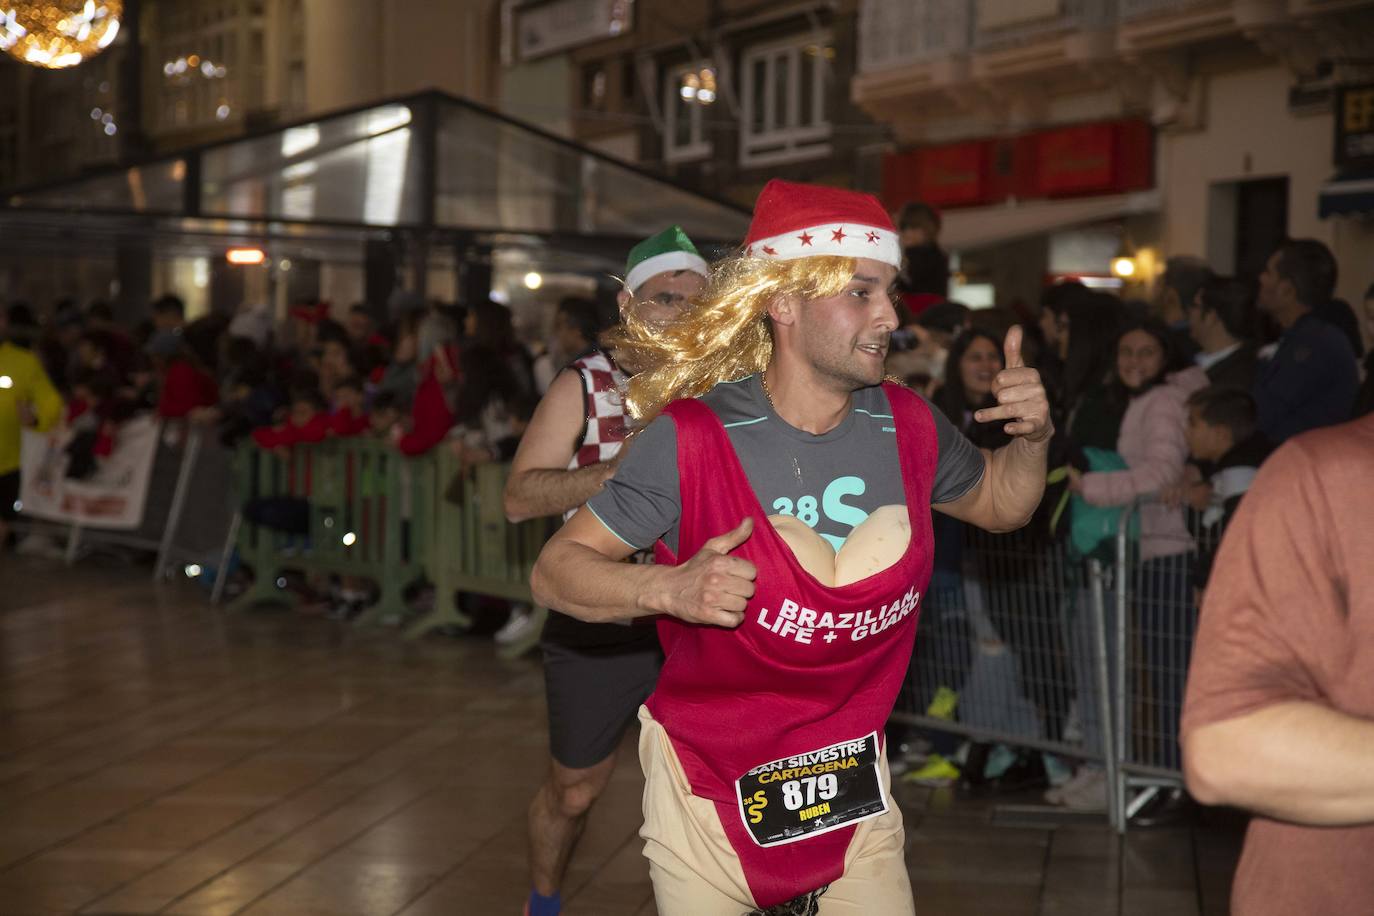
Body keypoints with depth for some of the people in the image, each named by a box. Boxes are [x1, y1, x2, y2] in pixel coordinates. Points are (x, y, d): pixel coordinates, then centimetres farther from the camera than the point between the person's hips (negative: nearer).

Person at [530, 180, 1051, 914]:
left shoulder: (907, 427, -4)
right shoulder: (692, 439, -17)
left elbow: (999, 504, 15)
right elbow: (555, 569, -14)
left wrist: (1032, 438, -5)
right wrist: (669, 589, -32)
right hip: (711, 794, -3)